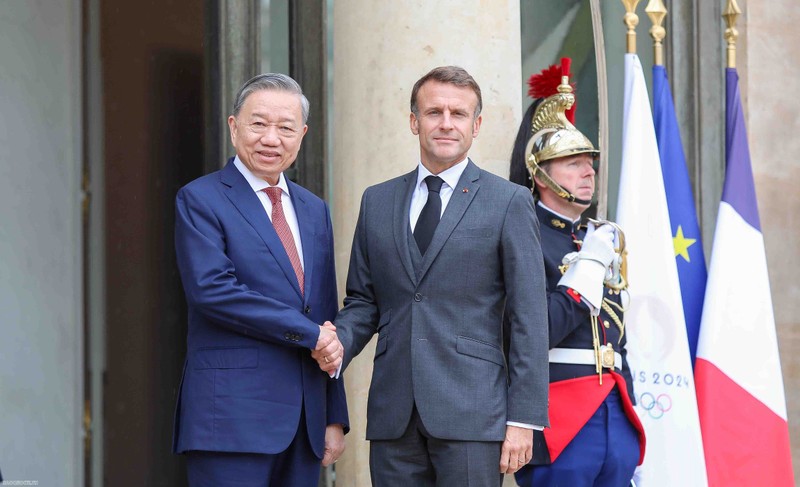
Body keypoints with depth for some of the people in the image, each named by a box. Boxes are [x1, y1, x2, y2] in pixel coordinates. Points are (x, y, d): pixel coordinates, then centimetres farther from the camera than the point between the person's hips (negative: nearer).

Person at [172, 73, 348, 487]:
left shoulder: (313, 210, 18)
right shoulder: (200, 200, -1)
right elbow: (211, 288, -16)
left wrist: (335, 417, 14)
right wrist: (308, 333, -13)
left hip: (304, 421, 6)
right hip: (231, 418, -6)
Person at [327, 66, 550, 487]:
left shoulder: (510, 202, 2)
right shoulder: (377, 201, 15)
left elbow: (529, 319, -1)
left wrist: (523, 419, -7)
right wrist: (338, 344, -5)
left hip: (471, 414, -4)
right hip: (393, 418, 4)